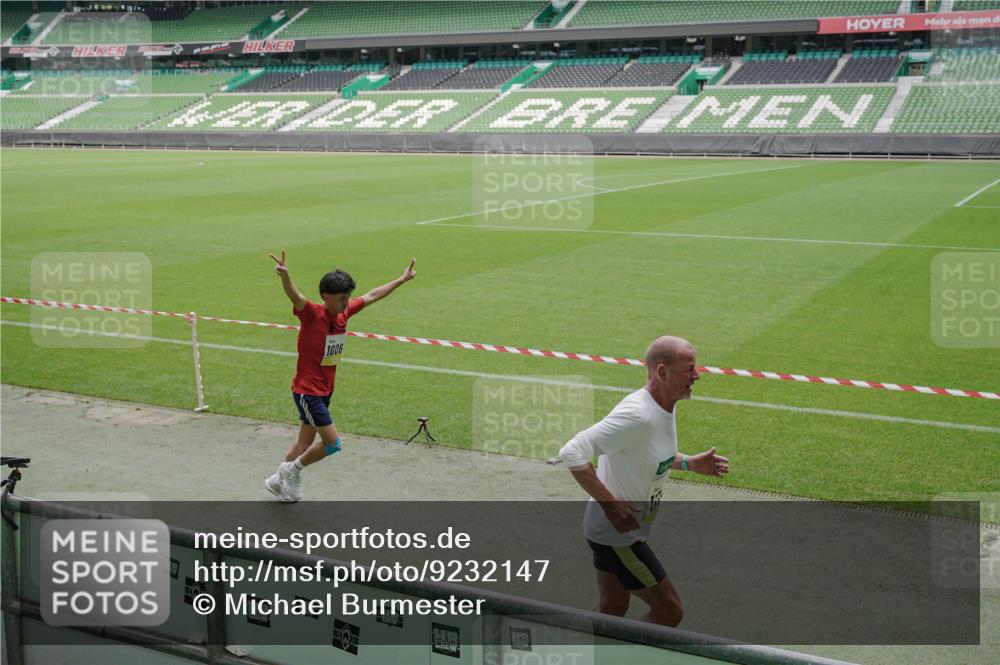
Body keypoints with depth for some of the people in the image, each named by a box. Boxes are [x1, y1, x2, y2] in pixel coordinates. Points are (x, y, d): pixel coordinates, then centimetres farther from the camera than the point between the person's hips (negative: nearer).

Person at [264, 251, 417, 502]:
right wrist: (284, 275, -63)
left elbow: (372, 296, 13)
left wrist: (402, 279, 20)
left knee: (306, 441, 17)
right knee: (332, 442, -8)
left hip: (325, 389, 8)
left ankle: (279, 480, 34)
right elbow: (295, 296, -42)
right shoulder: (312, 314, -21)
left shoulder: (344, 312, 0)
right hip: (307, 390, -8)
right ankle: (292, 469, 13)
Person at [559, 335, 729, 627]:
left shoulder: (665, 406, 3)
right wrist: (609, 503, -29)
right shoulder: (636, 415, -28)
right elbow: (572, 452, -32)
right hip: (617, 532, -9)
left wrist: (689, 463, 8)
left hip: (622, 528, 9)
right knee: (670, 612, 0)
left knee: (611, 611, 19)